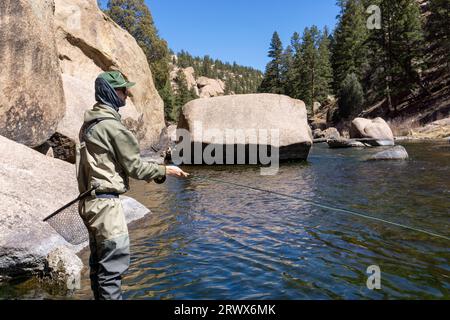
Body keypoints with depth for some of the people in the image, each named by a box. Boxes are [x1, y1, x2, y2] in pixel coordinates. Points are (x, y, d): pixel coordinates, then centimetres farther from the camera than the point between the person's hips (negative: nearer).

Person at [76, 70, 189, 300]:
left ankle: (101, 295, 34)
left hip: (90, 201, 10)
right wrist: (164, 171, 0)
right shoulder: (111, 125, -16)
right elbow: (134, 165, -14)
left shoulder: (89, 123, 12)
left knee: (99, 262, 20)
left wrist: (147, 174, 17)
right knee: (114, 262, -3)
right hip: (106, 203, -10)